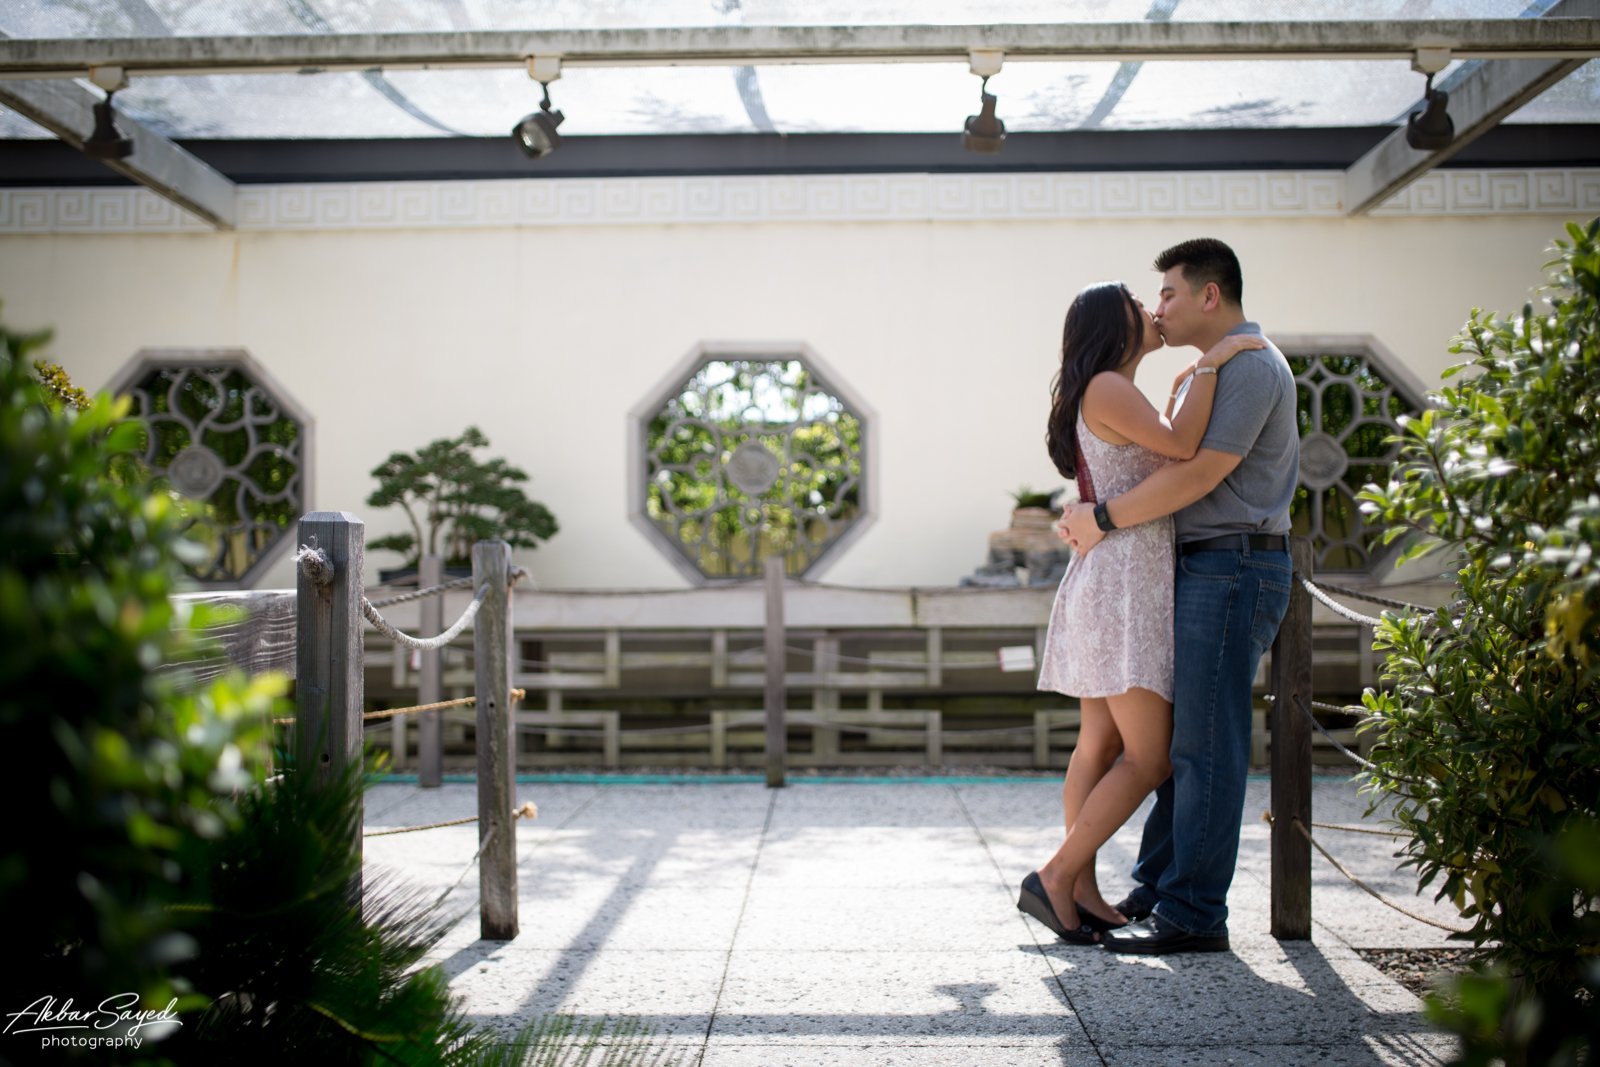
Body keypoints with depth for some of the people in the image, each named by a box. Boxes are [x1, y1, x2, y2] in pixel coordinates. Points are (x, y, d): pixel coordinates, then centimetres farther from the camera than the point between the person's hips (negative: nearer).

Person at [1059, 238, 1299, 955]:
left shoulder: (1251, 366, -10)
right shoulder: (1216, 370, 23)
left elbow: (1200, 473, -18)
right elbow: (1179, 468, 22)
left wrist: (1104, 518, -12)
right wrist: (1096, 515, 8)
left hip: (1232, 569, -10)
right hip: (1203, 571, 10)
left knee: (1206, 746, -8)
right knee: (1175, 736, 11)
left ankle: (1194, 913, -3)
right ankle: (1155, 889, 18)